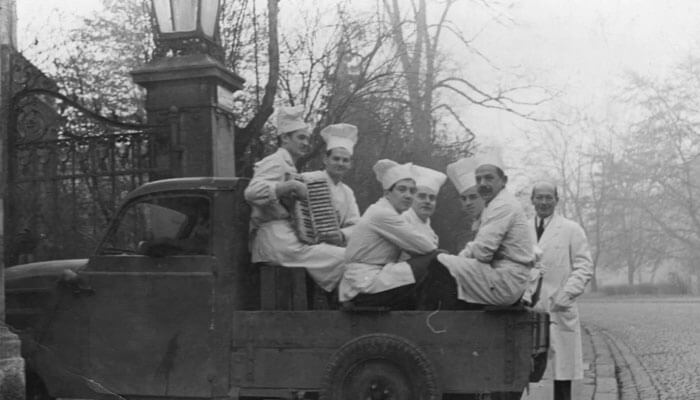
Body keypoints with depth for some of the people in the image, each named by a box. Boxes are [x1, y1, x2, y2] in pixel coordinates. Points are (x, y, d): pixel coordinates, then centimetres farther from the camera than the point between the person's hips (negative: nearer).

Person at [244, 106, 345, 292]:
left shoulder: (287, 165, 24)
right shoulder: (275, 162, -6)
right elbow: (252, 192, -24)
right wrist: (291, 186, -24)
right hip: (275, 240, -10)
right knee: (344, 257, -18)